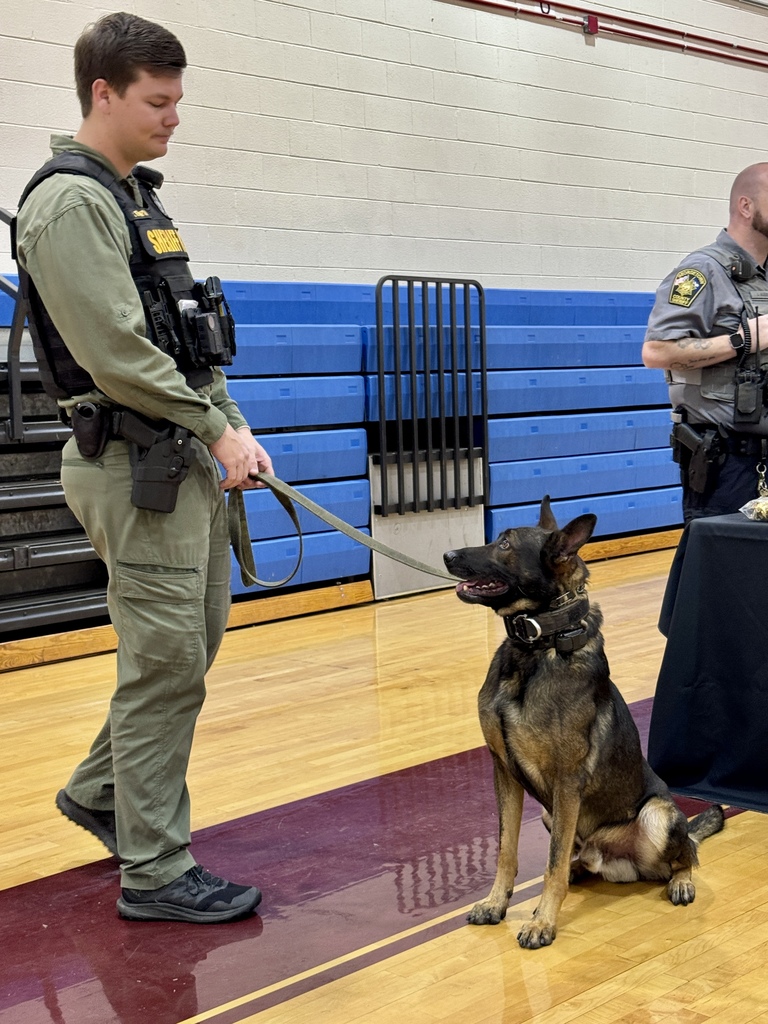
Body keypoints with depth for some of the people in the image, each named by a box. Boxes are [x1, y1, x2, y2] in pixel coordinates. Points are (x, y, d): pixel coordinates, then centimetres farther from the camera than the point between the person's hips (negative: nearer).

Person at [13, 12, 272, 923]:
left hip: (187, 462, 10)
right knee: (165, 666, -4)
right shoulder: (72, 202, -14)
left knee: (194, 644, 17)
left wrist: (233, 427, 9)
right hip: (137, 468, -10)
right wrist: (217, 429, -13)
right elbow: (117, 353, -21)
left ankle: (100, 792, 34)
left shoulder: (133, 197, 17)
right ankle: (155, 873, 8)